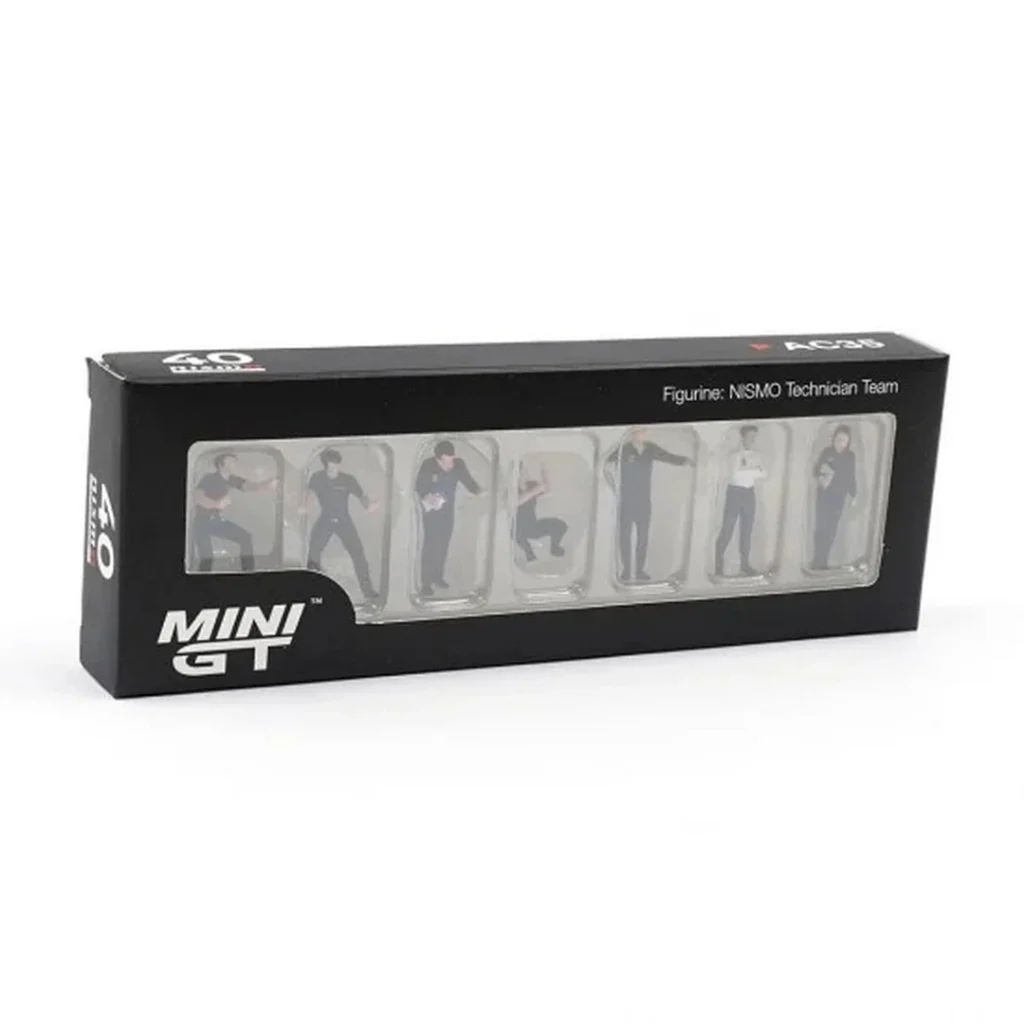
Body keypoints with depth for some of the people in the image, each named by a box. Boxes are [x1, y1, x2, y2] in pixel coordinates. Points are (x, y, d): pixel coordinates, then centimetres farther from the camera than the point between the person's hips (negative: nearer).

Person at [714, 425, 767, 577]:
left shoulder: (756, 457, 10)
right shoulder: (735, 455, -7)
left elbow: (764, 474, -1)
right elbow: (736, 474, -19)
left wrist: (746, 471, -18)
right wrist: (754, 471, -12)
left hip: (749, 493, 6)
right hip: (735, 492, -6)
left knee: (747, 530, 8)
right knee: (727, 529, -6)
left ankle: (744, 564, 14)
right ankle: (719, 564, -3)